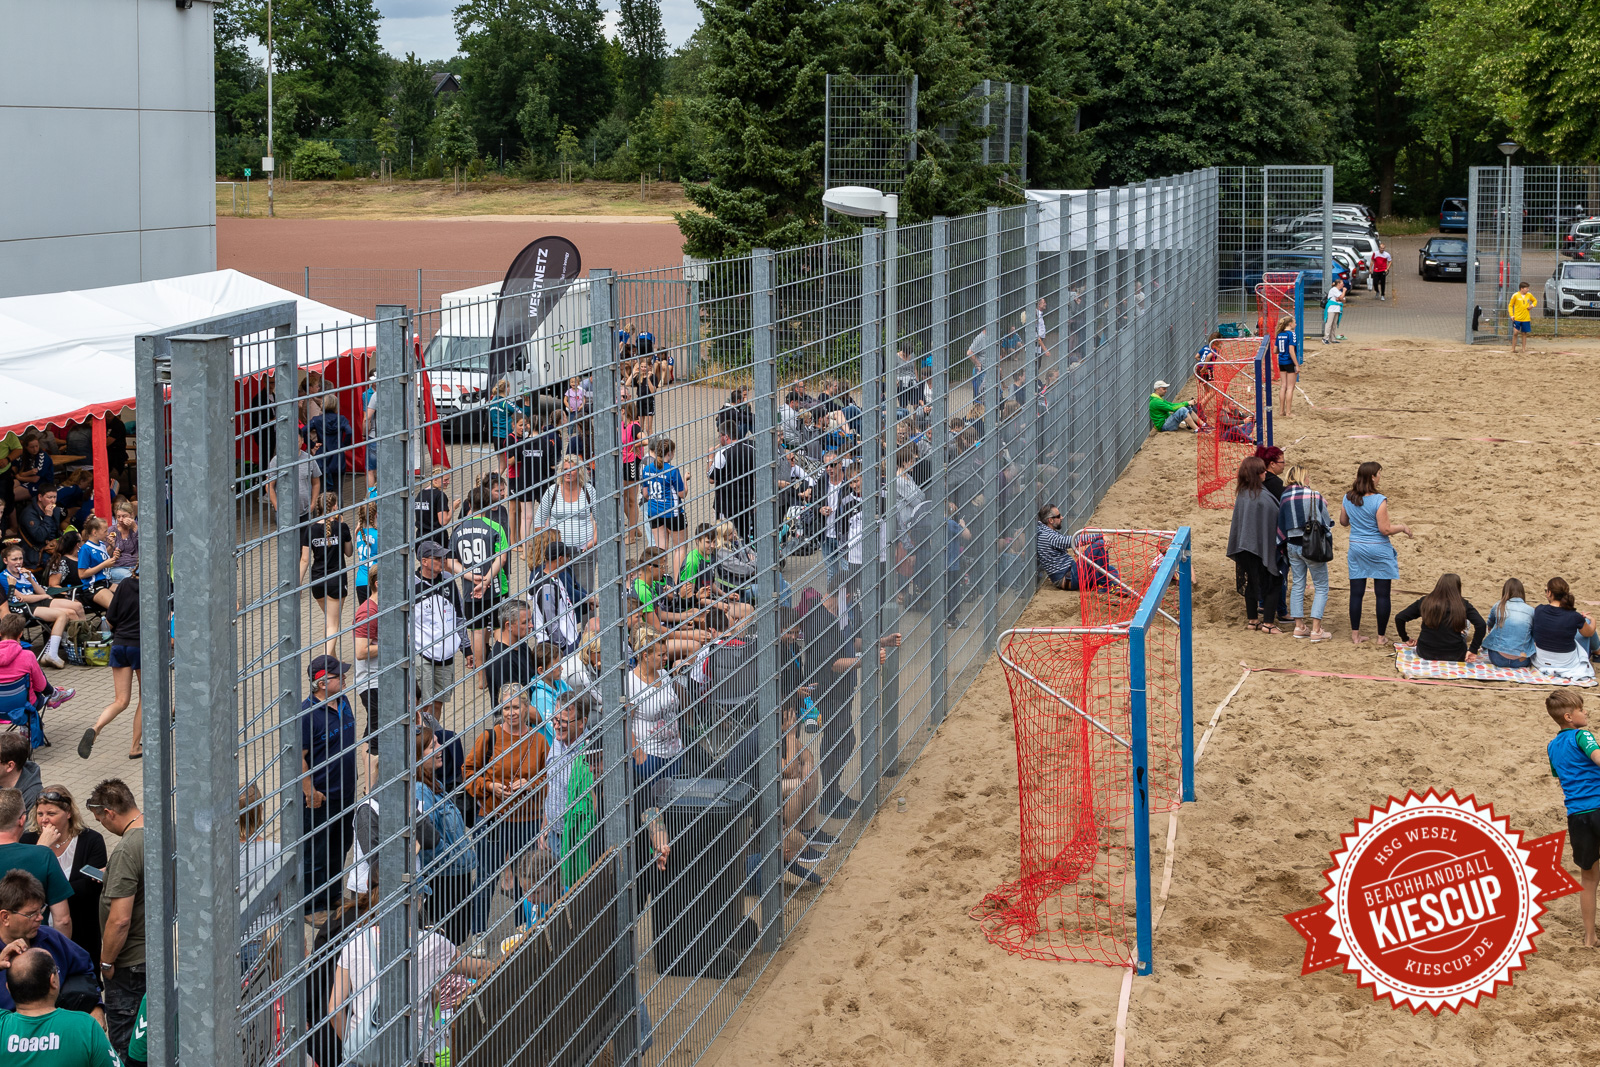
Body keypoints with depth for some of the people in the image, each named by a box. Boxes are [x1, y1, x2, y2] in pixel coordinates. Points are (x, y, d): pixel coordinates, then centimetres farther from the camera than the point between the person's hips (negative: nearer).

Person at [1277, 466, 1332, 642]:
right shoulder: (1314, 495, -13)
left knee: (1297, 585, 15)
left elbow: (1281, 524, 6)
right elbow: (1326, 520, -3)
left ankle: (1299, 626, 17)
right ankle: (1316, 630, -2)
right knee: (1321, 587, 4)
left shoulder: (1284, 497, -2)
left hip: (1293, 546, 5)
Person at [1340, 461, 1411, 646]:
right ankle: (1382, 636, 11)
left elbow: (1343, 522, 14)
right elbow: (1385, 529, -19)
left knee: (1356, 593, 9)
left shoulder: (1348, 498, 0)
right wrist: (1402, 527, -2)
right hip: (1378, 551, -5)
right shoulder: (1379, 500, -19)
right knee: (1382, 594, 5)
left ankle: (1355, 635, 12)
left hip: (1356, 549, 5)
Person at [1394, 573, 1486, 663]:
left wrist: (1405, 639, 15)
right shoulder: (1463, 605, -6)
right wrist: (1473, 650, -11)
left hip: (1425, 654, 2)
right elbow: (1481, 625, -16)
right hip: (1454, 656, -2)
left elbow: (1399, 618, 1)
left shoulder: (1424, 602, -1)